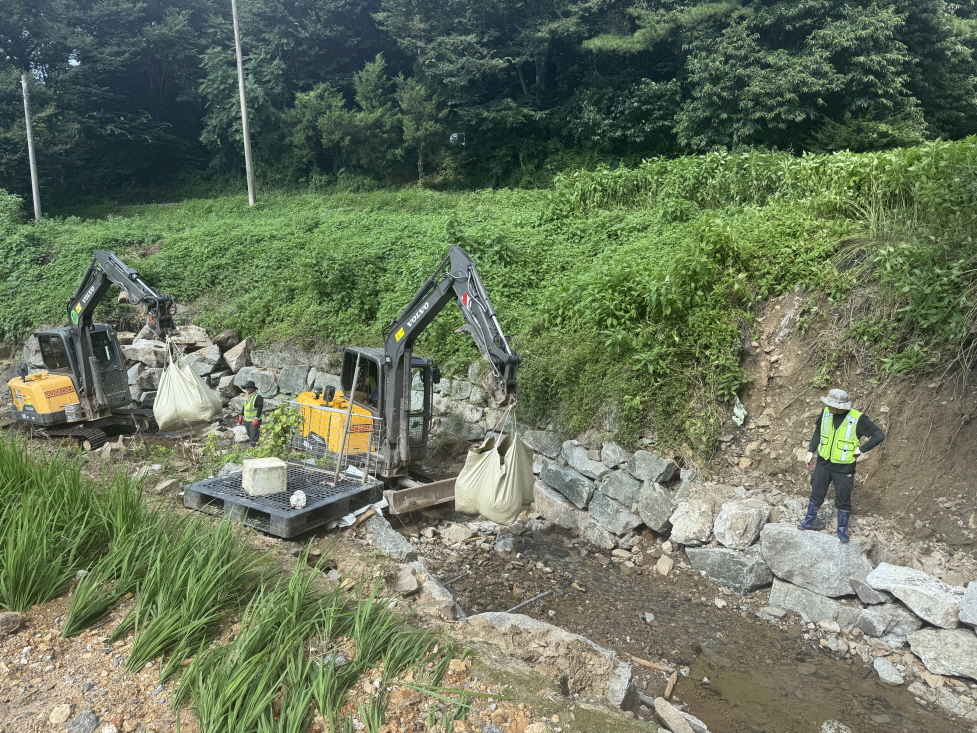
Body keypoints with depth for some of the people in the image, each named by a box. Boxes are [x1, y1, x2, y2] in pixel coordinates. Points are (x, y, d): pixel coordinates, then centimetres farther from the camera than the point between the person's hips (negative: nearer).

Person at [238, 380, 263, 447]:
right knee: (250, 437, 16)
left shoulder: (258, 397, -16)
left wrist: (256, 419, -27)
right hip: (247, 421, 8)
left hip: (254, 421, -8)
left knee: (254, 438, -9)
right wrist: (241, 416, 19)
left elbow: (260, 409, -20)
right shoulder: (246, 396, 10)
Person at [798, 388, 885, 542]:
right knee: (816, 493, 13)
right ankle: (809, 521, 29)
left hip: (844, 467, -3)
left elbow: (879, 435, -15)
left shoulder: (857, 419, -20)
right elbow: (818, 431, 9)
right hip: (823, 463, 3)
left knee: (843, 499, 9)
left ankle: (842, 529, 26)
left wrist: (861, 449, -17)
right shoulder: (826, 413, -8)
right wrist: (811, 451, 6)